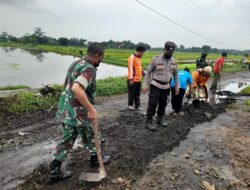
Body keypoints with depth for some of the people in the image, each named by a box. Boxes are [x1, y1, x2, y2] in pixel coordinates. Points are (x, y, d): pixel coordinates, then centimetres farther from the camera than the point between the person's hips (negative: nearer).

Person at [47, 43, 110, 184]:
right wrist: (91, 109, -32)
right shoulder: (89, 69, -21)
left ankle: (54, 172, 24)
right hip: (79, 113, -8)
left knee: (68, 140, 18)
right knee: (89, 137, 17)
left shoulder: (76, 63, 9)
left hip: (65, 110, 8)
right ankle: (95, 159, 43)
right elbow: (76, 89, -37)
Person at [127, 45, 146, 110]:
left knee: (137, 93, 12)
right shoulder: (132, 58, -15)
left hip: (138, 79, 8)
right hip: (133, 80, -8)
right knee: (131, 93, 5)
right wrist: (131, 79, -21)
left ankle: (137, 105, 21)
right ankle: (130, 105, 18)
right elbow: (130, 68, -19)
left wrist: (142, 72, 21)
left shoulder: (139, 58, 13)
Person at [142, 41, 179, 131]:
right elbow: (148, 72, -7)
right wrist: (145, 85, -10)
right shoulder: (156, 59, -11)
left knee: (163, 104, 13)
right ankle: (149, 122, 4)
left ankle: (160, 119, 31)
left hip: (166, 86, 5)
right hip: (155, 85, -5)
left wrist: (177, 87, 11)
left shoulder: (173, 60, 2)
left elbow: (175, 74, 12)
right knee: (152, 104, -6)